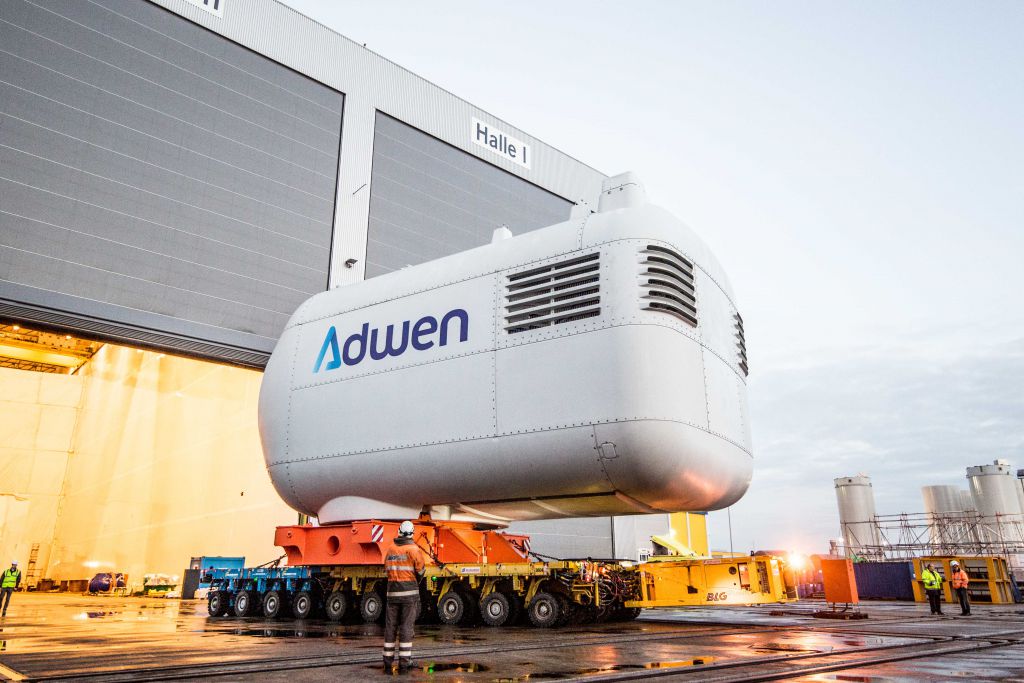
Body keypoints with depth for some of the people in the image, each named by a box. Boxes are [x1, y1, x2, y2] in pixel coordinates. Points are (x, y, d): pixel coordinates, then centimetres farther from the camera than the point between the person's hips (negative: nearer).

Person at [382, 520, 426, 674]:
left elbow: (387, 569, 12)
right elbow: (420, 570, -4)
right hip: (409, 591, -3)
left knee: (390, 627, 9)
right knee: (406, 627, 0)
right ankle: (404, 663, 0)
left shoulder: (390, 548, 6)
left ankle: (388, 662, 11)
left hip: (393, 590, 4)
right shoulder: (414, 549, -8)